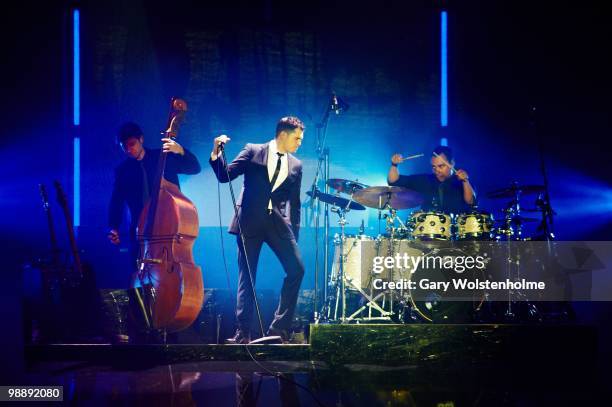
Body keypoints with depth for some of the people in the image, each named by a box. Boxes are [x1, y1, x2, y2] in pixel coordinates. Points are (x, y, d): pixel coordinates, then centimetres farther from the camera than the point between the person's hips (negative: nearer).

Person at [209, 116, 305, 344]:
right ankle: (243, 332, 4)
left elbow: (294, 203, 15)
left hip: (278, 222, 3)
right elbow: (224, 176, 0)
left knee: (296, 269, -10)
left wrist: (293, 237, 11)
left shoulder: (295, 166, 13)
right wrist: (216, 154, -16)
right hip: (250, 221, -3)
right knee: (247, 277, -1)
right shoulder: (253, 152, 4)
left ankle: (279, 327, -2)